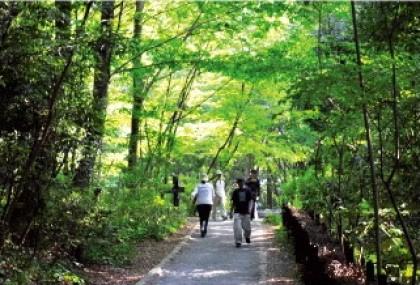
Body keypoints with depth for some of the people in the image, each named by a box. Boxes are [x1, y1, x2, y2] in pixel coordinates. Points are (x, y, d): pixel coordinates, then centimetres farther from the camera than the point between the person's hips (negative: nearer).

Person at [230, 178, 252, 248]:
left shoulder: (247, 191, 2)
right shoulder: (235, 191, 7)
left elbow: (250, 201, 0)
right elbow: (233, 202, 12)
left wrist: (249, 209, -16)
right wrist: (231, 212, 11)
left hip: (246, 212, 0)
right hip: (237, 212, 0)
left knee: (247, 227, 3)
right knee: (237, 227, -15)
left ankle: (247, 237, 36)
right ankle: (238, 241, -7)